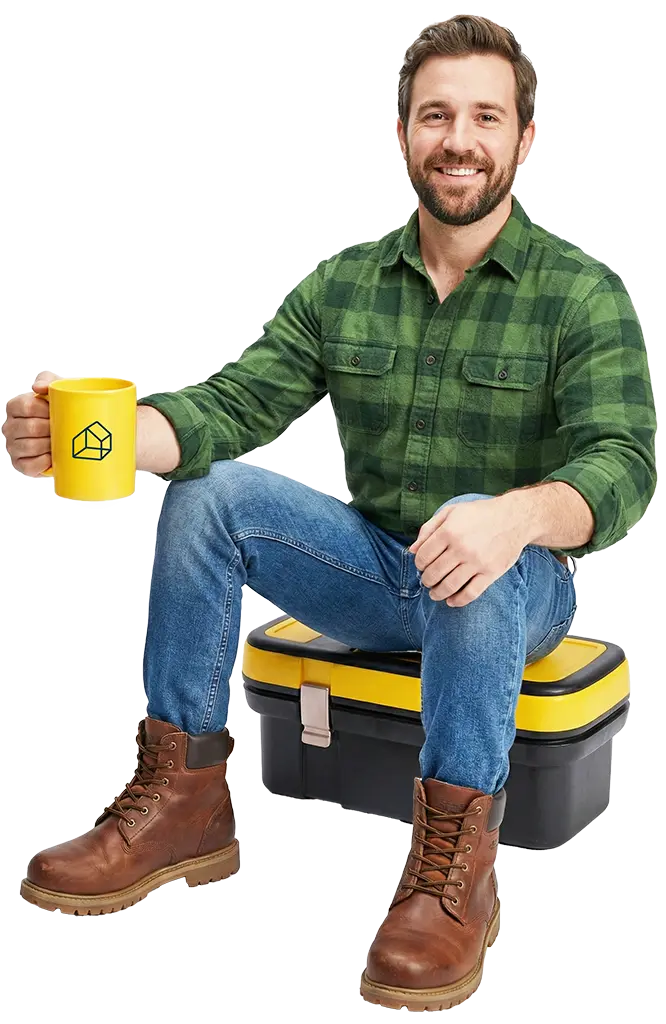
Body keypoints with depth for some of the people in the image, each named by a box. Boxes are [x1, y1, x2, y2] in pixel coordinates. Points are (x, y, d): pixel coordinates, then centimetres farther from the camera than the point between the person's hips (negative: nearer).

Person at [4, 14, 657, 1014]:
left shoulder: (584, 292, -9)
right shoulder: (344, 283, 3)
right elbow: (234, 403, -8)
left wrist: (517, 515, -46)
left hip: (516, 589, -4)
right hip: (376, 573, 4)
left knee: (475, 522, -37)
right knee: (206, 488, -15)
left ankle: (455, 863, -32)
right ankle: (184, 799, -12)